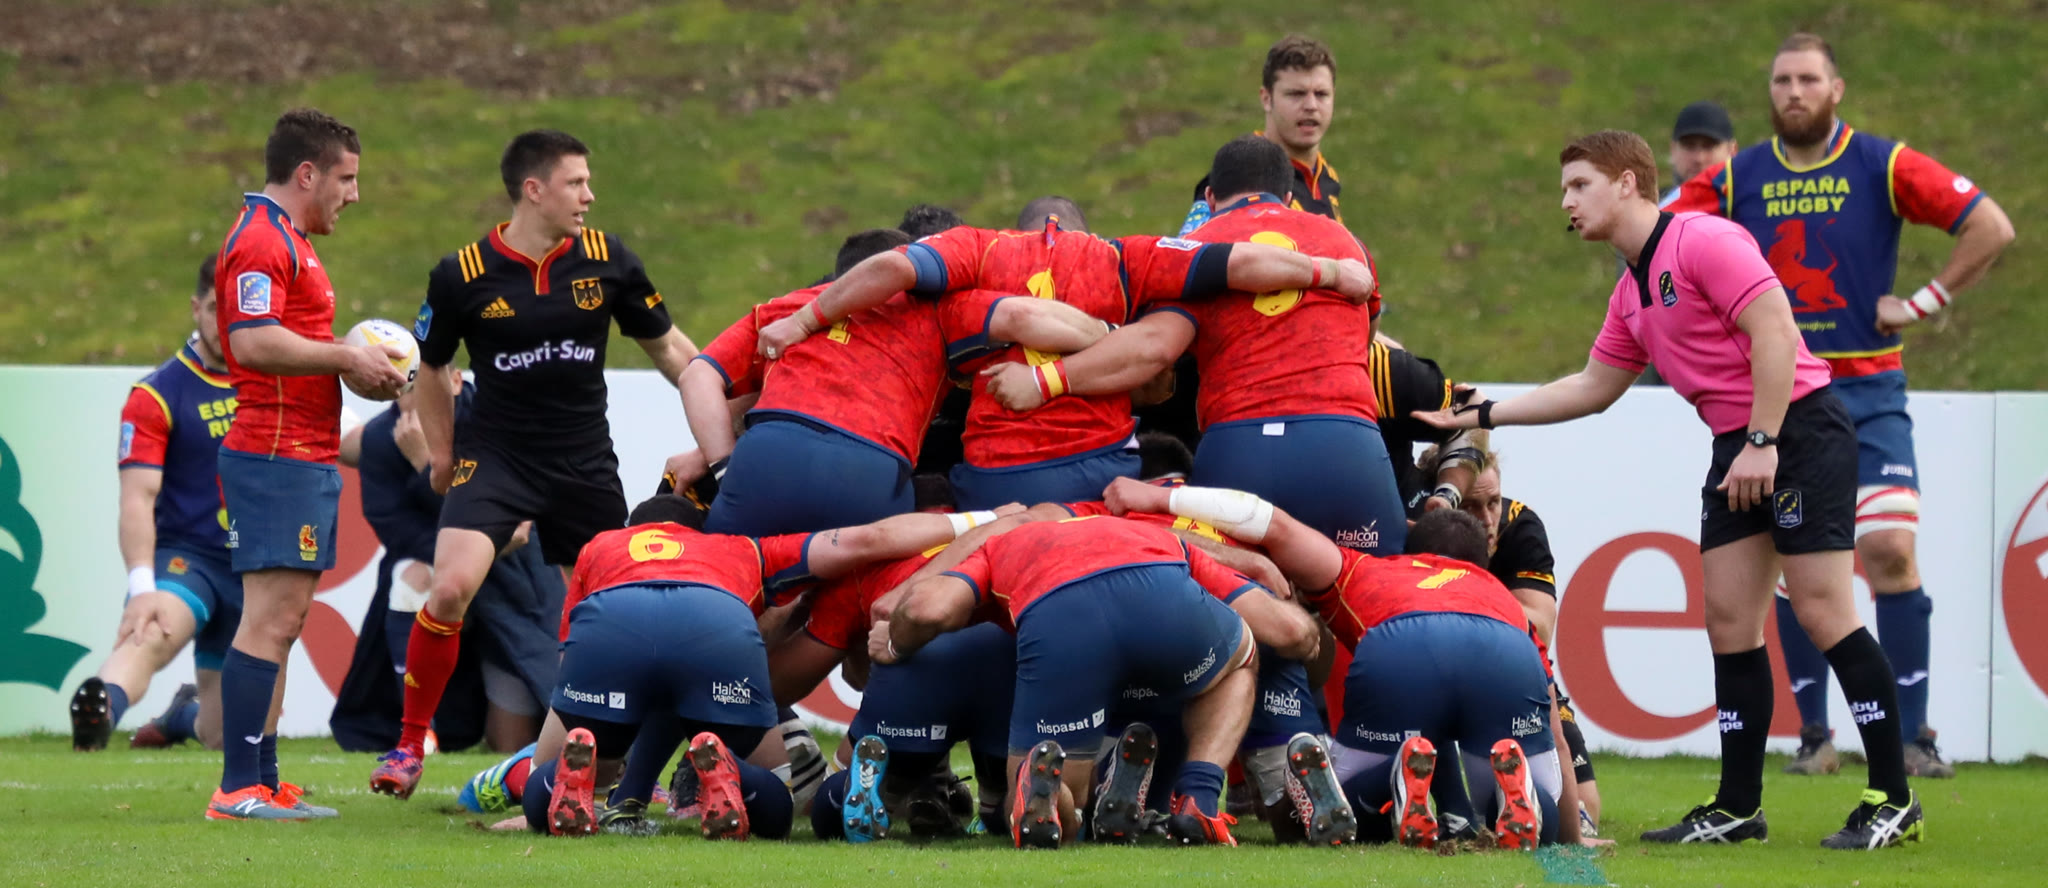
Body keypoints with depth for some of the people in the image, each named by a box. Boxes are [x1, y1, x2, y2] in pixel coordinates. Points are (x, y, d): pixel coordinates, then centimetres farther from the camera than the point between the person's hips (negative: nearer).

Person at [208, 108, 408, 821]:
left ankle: (263, 784, 12)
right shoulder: (260, 240, -12)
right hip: (277, 457, -11)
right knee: (271, 619, -13)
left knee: (281, 621, 10)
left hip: (304, 460, 11)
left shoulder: (285, 241, 22)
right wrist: (347, 358, -16)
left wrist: (359, 360, 12)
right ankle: (238, 789, -15)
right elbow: (254, 342, -24)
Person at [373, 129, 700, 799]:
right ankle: (410, 745, -5)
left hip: (585, 461, 3)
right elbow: (431, 366, 10)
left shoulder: (608, 260, -1)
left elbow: (666, 347, 10)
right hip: (495, 456, -3)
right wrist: (441, 454, 7)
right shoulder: (463, 275, -7)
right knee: (450, 588, -20)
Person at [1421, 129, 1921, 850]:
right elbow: (1593, 387, 27)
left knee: (1822, 613, -11)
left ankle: (1892, 802, -7)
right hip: (1736, 449, 9)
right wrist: (1481, 415, 25)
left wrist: (1762, 443, -22)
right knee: (1729, 622, 4)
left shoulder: (1704, 242, -12)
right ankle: (1737, 809, 8)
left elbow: (1774, 331, -20)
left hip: (1799, 428, -9)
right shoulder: (1630, 294, 16)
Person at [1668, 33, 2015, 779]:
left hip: (1868, 390, -2)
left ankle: (1912, 732, -8)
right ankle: (1812, 734, 8)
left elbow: (1991, 227, -3)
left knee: (1890, 549, -13)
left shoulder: (1883, 166, -3)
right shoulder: (1735, 179, 4)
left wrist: (1924, 303, -6)